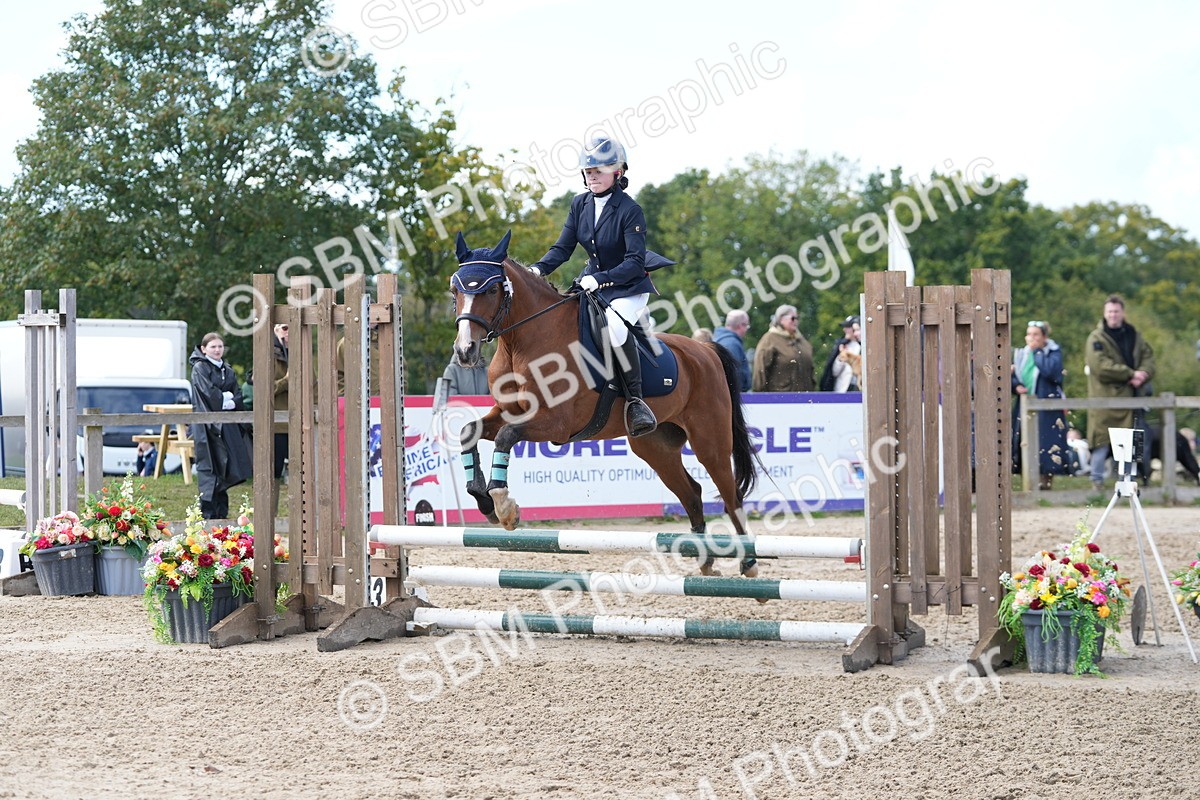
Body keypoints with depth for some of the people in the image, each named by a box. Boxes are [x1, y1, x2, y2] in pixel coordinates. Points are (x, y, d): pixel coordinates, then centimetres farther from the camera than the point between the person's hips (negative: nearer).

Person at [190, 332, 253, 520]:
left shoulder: (228, 370, 17)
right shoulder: (200, 369, -4)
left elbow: (237, 396, 9)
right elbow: (209, 393, -15)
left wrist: (225, 398, -10)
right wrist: (227, 397, -4)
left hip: (227, 425, 7)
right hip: (208, 424, -7)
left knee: (225, 468, 6)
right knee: (210, 468, -8)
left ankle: (221, 511, 11)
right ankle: (208, 512, -7)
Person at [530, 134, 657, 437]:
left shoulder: (629, 211, -16)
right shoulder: (580, 205, 3)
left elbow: (635, 262, -22)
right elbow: (562, 248, 4)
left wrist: (599, 278, -35)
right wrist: (538, 269, -15)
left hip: (629, 289, -7)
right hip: (592, 284, 7)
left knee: (614, 325, -37)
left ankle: (635, 400, -27)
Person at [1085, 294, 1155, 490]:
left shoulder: (1133, 335, 15)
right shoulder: (1097, 338, -4)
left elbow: (1148, 356, 9)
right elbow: (1100, 365, -15)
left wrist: (1142, 375, -13)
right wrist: (1131, 374, -15)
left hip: (1128, 395, 5)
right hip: (1104, 396, -5)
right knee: (1102, 438, -7)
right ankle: (1097, 479, 1)